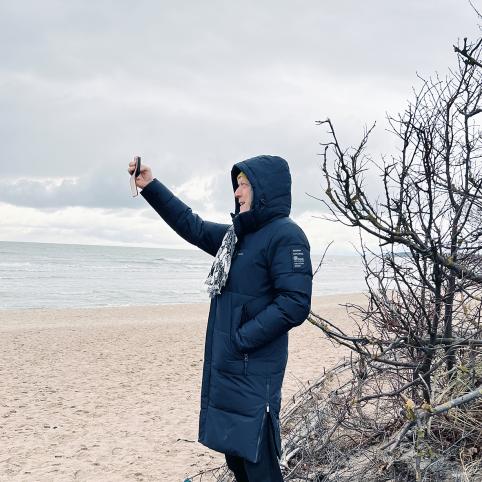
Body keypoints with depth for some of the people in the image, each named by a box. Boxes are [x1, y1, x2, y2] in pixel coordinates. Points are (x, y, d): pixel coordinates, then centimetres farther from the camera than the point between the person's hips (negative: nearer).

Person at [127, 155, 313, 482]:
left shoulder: (285, 235, -13)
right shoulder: (238, 234, 13)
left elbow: (295, 304, -21)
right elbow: (193, 226, 23)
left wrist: (241, 339, -18)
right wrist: (151, 187, 18)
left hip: (254, 372, -9)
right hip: (226, 366, 9)